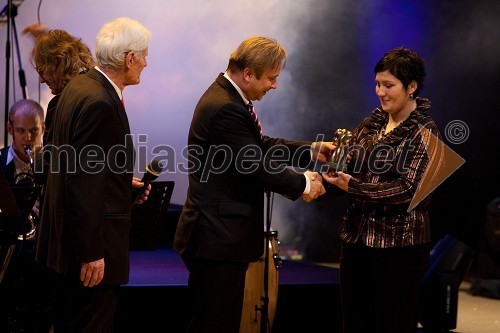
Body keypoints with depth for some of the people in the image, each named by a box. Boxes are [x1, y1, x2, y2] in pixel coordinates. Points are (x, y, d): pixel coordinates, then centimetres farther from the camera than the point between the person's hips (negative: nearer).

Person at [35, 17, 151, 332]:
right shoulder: (99, 102, -22)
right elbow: (83, 181, -24)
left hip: (69, 233, 10)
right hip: (92, 242, -10)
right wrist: (92, 253, -22)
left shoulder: (80, 85, 8)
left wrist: (124, 183, 16)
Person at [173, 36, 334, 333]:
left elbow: (262, 146, 19)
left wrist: (311, 151, 12)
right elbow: (256, 165, -20)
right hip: (218, 239, -11)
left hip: (221, 235, 11)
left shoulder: (228, 97, 11)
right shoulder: (225, 108, -22)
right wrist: (303, 184, -7)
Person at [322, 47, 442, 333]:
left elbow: (410, 189, -17)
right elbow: (354, 167, 13)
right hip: (357, 237, 6)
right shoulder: (373, 122, 10)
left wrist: (353, 186, -21)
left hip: (399, 245, -6)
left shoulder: (424, 132, -9)